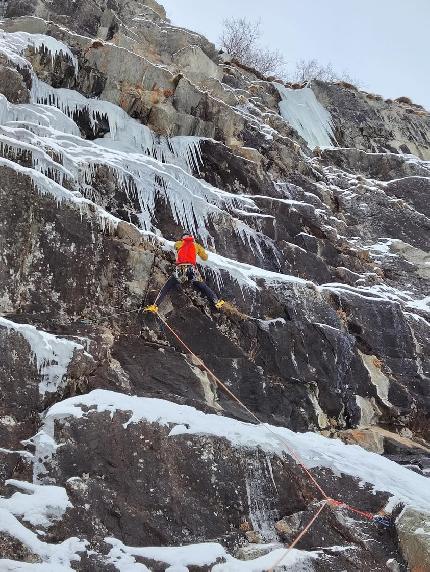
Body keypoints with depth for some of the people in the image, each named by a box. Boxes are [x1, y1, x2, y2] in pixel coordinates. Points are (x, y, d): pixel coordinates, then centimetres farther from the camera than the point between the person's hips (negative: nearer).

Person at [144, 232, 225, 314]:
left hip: (180, 270, -1)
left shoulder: (178, 244, 19)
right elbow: (205, 257, 28)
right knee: (204, 288, 15)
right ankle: (216, 302, 8)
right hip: (192, 269, 1)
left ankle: (155, 306, -9)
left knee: (166, 288, 3)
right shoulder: (196, 245, 20)